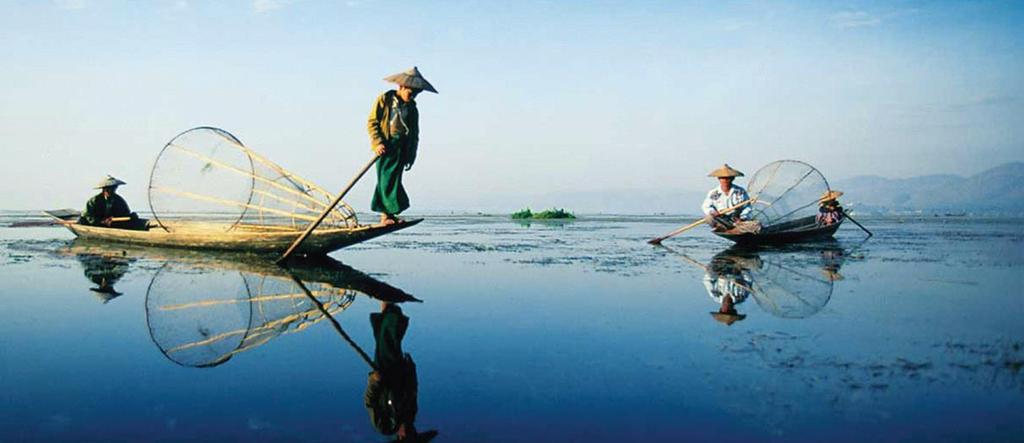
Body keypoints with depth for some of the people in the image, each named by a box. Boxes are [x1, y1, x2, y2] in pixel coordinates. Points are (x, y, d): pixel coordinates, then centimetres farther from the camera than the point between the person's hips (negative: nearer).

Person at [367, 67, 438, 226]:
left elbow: (415, 133, 16)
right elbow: (372, 122, -2)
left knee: (393, 180, 0)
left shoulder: (412, 108, 12)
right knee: (386, 180, -7)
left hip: (401, 148, 4)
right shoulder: (384, 100, 0)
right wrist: (378, 142, -13)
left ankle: (386, 215, 2)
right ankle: (388, 213, -8)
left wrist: (411, 155, 11)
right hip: (385, 146, -4)